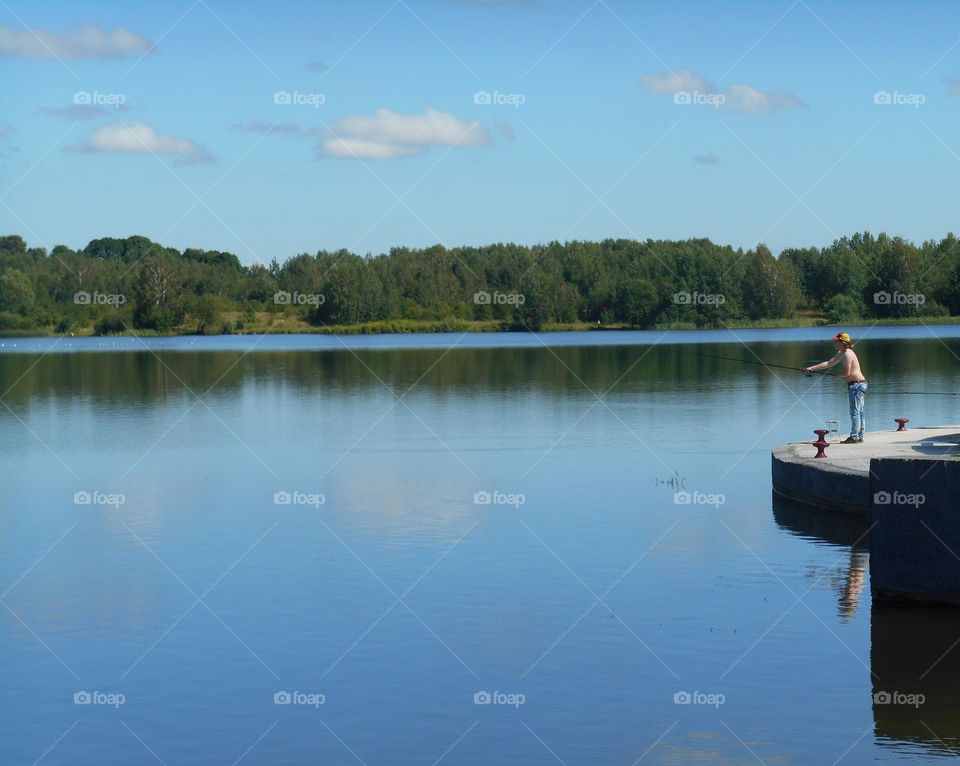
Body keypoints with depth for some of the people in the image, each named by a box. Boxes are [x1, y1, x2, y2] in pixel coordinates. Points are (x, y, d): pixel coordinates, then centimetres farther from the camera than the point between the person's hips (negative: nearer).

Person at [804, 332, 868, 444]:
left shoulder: (847, 354, -15)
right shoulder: (841, 354, 15)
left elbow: (847, 373, -19)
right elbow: (828, 363, 16)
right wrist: (812, 368, 11)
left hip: (856, 384, -10)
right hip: (859, 384, 10)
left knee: (855, 412, -7)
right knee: (859, 412, 12)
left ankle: (854, 437, -6)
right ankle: (860, 437, 16)